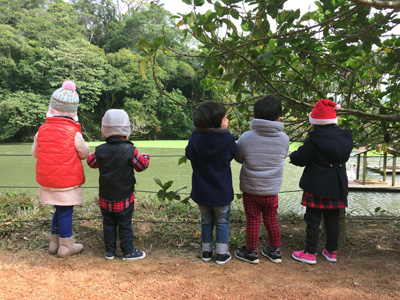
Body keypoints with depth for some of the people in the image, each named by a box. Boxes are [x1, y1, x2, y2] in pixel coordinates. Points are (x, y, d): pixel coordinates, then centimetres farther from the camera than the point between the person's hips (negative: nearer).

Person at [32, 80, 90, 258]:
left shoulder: (42, 130, -1)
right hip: (67, 182, -5)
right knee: (66, 212, 6)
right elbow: (84, 154, -3)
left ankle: (54, 243, 32)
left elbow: (34, 153, 9)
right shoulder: (74, 133, -14)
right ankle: (66, 247, 19)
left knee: (59, 210, 20)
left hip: (47, 181, 5)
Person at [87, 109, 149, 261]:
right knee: (125, 225, 10)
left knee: (108, 224, 16)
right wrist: (145, 157, 15)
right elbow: (141, 165, -5)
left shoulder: (100, 150, -9)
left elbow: (91, 162, 8)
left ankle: (109, 251, 28)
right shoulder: (130, 150, -17)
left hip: (105, 198, 3)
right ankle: (128, 251, 22)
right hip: (124, 197, -3)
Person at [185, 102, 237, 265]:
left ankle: (206, 251, 33)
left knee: (206, 222, 21)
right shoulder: (228, 139, -19)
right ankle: (222, 254, 25)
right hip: (221, 192, -3)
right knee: (222, 223, 16)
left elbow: (188, 154, 5)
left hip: (201, 191, 3)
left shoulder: (195, 138, -12)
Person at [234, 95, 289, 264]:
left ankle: (251, 253, 28)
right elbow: (282, 158, 4)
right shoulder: (284, 138, -11)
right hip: (272, 189, 2)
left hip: (250, 189, -2)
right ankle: (275, 251, 33)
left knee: (253, 221, 12)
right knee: (271, 220, 18)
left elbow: (238, 158, -1)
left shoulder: (246, 138, -16)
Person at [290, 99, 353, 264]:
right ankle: (331, 251, 29)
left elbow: (301, 159, -12)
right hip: (338, 187, 6)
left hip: (316, 186, -5)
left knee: (313, 220, 5)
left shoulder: (314, 139, -18)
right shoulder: (346, 137, 1)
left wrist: (292, 155, 10)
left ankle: (310, 253, 14)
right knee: (332, 220, 17)